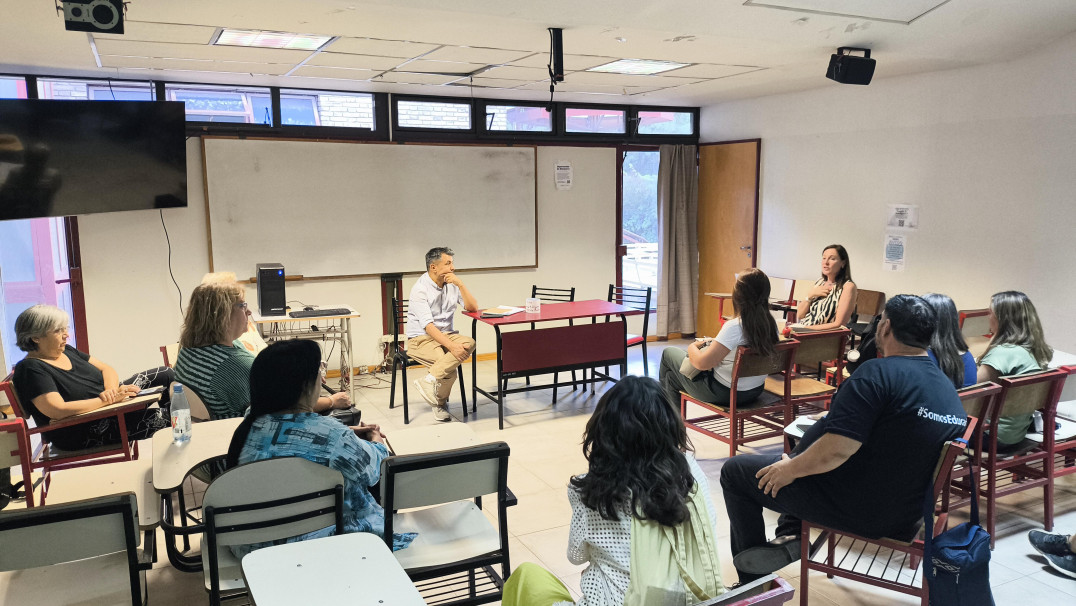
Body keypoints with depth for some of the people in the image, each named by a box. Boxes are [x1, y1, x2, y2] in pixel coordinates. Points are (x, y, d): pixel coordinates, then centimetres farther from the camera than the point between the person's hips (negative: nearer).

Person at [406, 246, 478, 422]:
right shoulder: (420, 289, -14)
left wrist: (460, 284, -13)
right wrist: (451, 346, -33)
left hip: (446, 334, 6)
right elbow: (428, 326, -22)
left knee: (469, 343, -28)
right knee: (448, 361, -32)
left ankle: (430, 379, -27)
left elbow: (473, 308, 0)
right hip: (421, 339, -6)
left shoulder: (451, 284, 6)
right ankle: (440, 404, -8)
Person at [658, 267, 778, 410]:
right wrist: (716, 343, 14)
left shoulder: (734, 327, -31)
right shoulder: (771, 323, -8)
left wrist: (692, 347, -7)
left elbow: (702, 363, -30)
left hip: (725, 393, -8)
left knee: (668, 353, 18)